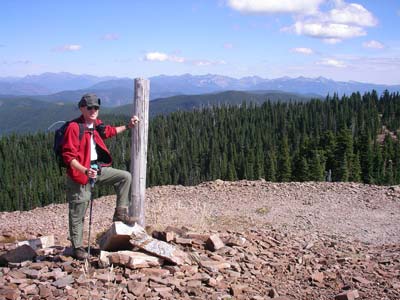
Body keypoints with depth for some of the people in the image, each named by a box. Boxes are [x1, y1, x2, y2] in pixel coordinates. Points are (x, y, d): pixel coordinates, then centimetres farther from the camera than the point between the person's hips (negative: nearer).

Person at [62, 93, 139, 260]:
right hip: (79, 173, -7)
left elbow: (110, 132, 29)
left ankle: (120, 212, 13)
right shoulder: (74, 127, -19)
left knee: (125, 177, 4)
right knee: (78, 214, 1)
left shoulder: (97, 125, 4)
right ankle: (77, 248, 13)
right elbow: (68, 156, -22)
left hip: (98, 169, 7)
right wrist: (85, 171, -34)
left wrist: (127, 126, 22)